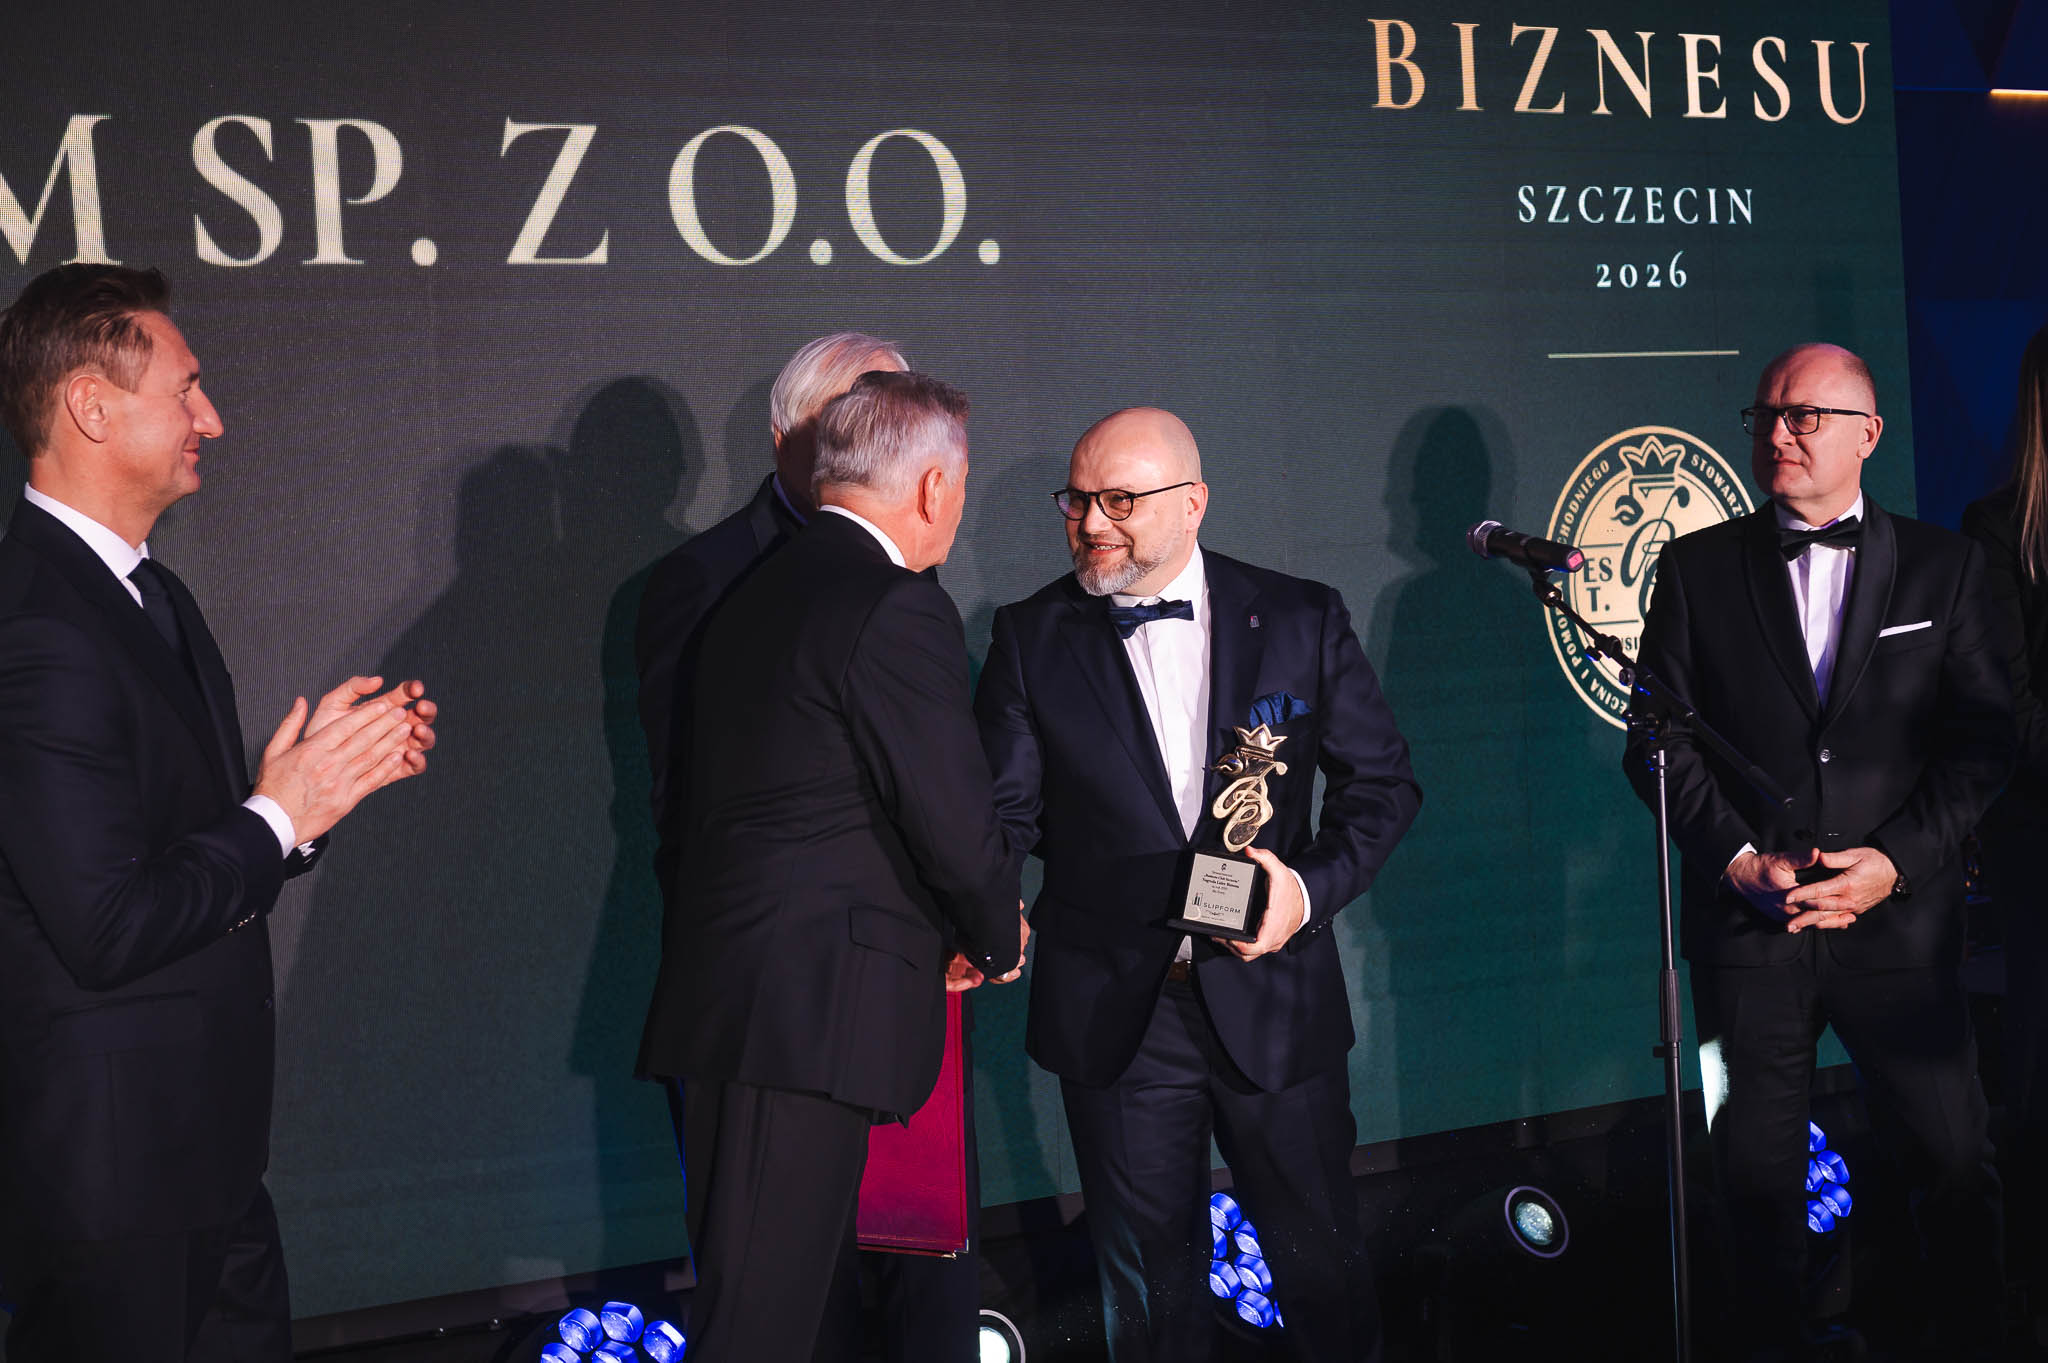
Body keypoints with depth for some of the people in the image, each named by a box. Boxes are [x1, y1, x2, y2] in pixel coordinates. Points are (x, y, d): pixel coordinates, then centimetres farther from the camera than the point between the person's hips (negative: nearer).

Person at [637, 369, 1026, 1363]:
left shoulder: (751, 594, 16)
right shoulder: (899, 610, -13)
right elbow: (954, 818, -15)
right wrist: (999, 940, 7)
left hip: (716, 1000, 9)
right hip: (813, 1010, -9)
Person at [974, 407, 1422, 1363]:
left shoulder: (1302, 621, -1)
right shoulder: (1032, 638, 0)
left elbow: (1382, 781, 3)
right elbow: (1003, 810, -2)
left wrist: (1313, 888, -13)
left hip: (1271, 994, 0)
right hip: (1113, 1014, 0)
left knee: (1321, 1255, 13)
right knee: (1148, 1278, 13)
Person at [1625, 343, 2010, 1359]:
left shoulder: (1943, 566, 6)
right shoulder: (1697, 568, 6)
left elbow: (1981, 741, 1)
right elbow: (1660, 741, 3)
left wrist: (1894, 861, -10)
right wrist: (1738, 857, -9)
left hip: (1898, 922, 0)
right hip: (1746, 924, 1)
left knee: (1953, 1162, 3)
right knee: (1758, 1178, 9)